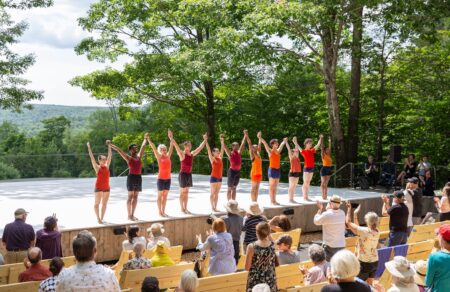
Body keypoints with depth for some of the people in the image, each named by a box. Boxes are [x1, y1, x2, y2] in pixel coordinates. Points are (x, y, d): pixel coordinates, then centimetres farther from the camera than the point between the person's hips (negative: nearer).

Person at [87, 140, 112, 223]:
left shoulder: (107, 166, 7)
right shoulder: (97, 167, -4)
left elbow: (110, 156, 10)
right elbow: (92, 157, -8)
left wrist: (109, 146, 10)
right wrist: (89, 148, -11)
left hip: (106, 187, 5)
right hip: (99, 187, -5)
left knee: (104, 203, 7)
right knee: (97, 203, -2)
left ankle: (101, 218, 14)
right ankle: (98, 218, 0)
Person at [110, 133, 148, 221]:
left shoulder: (139, 157, 12)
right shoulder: (128, 158, -2)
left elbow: (143, 147, 22)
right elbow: (119, 150, -7)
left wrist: (145, 139, 30)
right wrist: (111, 145, -11)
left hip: (139, 177, 6)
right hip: (132, 177, -6)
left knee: (135, 197, 8)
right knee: (130, 197, -2)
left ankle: (132, 215, 14)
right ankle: (129, 215, 1)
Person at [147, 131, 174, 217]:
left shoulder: (168, 156, 8)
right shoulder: (159, 157, -4)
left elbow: (171, 147, 9)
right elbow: (153, 148, -11)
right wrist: (148, 139, -17)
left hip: (168, 178, 5)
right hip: (161, 178, -5)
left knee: (165, 196, 9)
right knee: (160, 196, 3)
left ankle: (163, 211, 17)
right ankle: (160, 212, 9)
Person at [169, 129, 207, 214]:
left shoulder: (192, 154, 8)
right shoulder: (182, 154, -11)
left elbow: (200, 147, 18)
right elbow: (176, 146, -25)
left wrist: (205, 140, 20)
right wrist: (171, 138, -37)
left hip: (189, 174, 7)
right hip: (183, 174, -7)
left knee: (186, 192, 12)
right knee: (182, 192, 0)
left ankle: (185, 208, 17)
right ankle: (182, 209, 6)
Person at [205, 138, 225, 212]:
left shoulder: (220, 158, 9)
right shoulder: (212, 158, -4)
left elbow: (222, 150, 12)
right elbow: (208, 150, -10)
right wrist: (206, 141, -14)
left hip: (219, 178, 6)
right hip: (213, 177, -6)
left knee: (217, 193, 9)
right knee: (213, 193, 0)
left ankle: (215, 207, 13)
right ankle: (212, 208, 4)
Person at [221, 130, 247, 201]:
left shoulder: (239, 153, 9)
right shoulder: (230, 153, -6)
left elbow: (242, 144, 11)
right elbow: (224, 147, -17)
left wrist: (245, 136, 10)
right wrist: (222, 140, -31)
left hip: (238, 171, 6)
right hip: (232, 171, -6)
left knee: (234, 188, 13)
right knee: (230, 188, 0)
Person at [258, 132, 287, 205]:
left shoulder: (278, 151, 10)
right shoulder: (270, 151, -5)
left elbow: (282, 145, 27)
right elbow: (265, 143, -14)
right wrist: (260, 138, -21)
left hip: (278, 169, 6)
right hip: (272, 169, -6)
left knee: (275, 186, 9)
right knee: (271, 186, -3)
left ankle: (274, 200, 14)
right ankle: (271, 201, 0)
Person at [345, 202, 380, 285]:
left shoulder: (364, 231, -24)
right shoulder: (377, 232, -4)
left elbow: (348, 223, -15)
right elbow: (357, 227, 6)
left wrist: (349, 209, -4)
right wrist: (355, 214, 7)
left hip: (364, 263, -6)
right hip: (375, 262, 6)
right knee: (369, 285, 18)